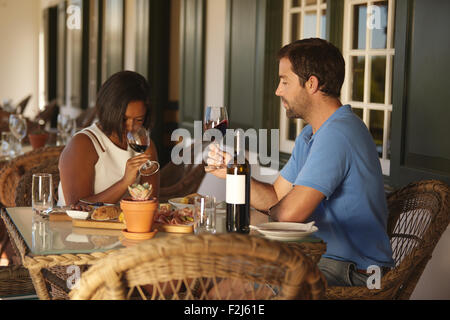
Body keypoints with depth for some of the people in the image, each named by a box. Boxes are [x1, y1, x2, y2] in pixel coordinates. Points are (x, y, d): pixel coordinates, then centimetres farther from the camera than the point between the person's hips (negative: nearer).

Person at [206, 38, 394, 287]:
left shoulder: (338, 133, -22)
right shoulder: (310, 135, 14)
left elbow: (289, 213, -25)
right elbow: (275, 198, 13)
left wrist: (271, 209, -2)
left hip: (353, 273, -10)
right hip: (320, 257, 10)